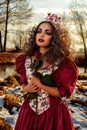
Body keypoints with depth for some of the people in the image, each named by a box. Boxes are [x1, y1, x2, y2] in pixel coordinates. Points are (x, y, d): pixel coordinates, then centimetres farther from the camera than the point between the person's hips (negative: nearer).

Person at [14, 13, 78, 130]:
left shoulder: (63, 62, -12)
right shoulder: (26, 59, 2)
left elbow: (64, 92, -14)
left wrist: (40, 85, -18)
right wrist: (25, 88, -5)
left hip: (54, 112, -4)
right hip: (30, 110, 4)